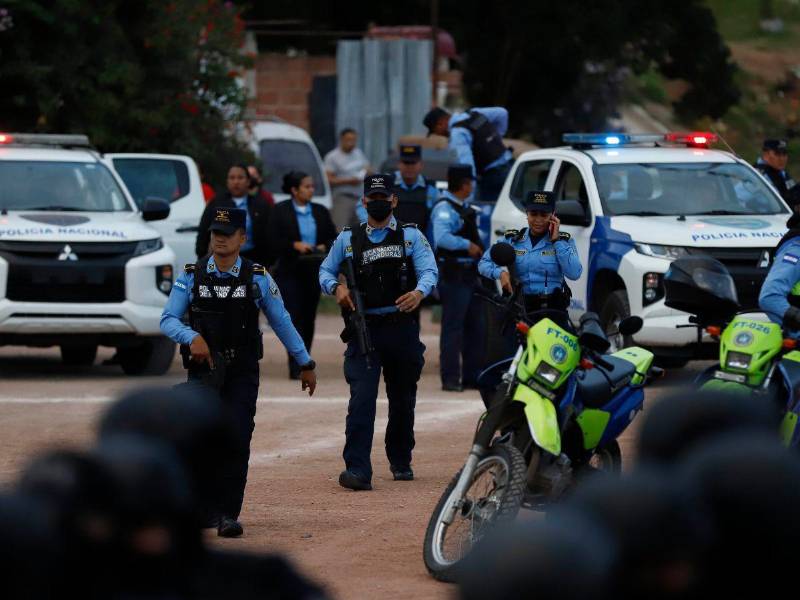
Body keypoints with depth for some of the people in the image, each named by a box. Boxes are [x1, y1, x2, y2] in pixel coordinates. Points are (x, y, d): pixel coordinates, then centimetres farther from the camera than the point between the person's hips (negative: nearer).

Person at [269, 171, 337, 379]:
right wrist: (294, 245, -19)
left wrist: (324, 247, -10)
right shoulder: (281, 211, -1)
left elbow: (333, 237, 11)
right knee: (294, 317, -11)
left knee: (309, 317, 9)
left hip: (313, 271, 4)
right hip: (289, 272, -4)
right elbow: (274, 241, -6)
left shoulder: (320, 212, 10)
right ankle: (296, 367, -15)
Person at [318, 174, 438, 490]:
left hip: (402, 328, 1)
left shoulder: (411, 236, 7)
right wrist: (336, 288, -8)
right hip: (364, 330, -1)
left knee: (403, 399, 12)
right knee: (362, 398, -14)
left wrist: (418, 292, -29)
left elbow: (429, 270, -6)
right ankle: (357, 469, -21)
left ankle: (400, 461, 31)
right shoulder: (348, 239, 12)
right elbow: (325, 271, 16)